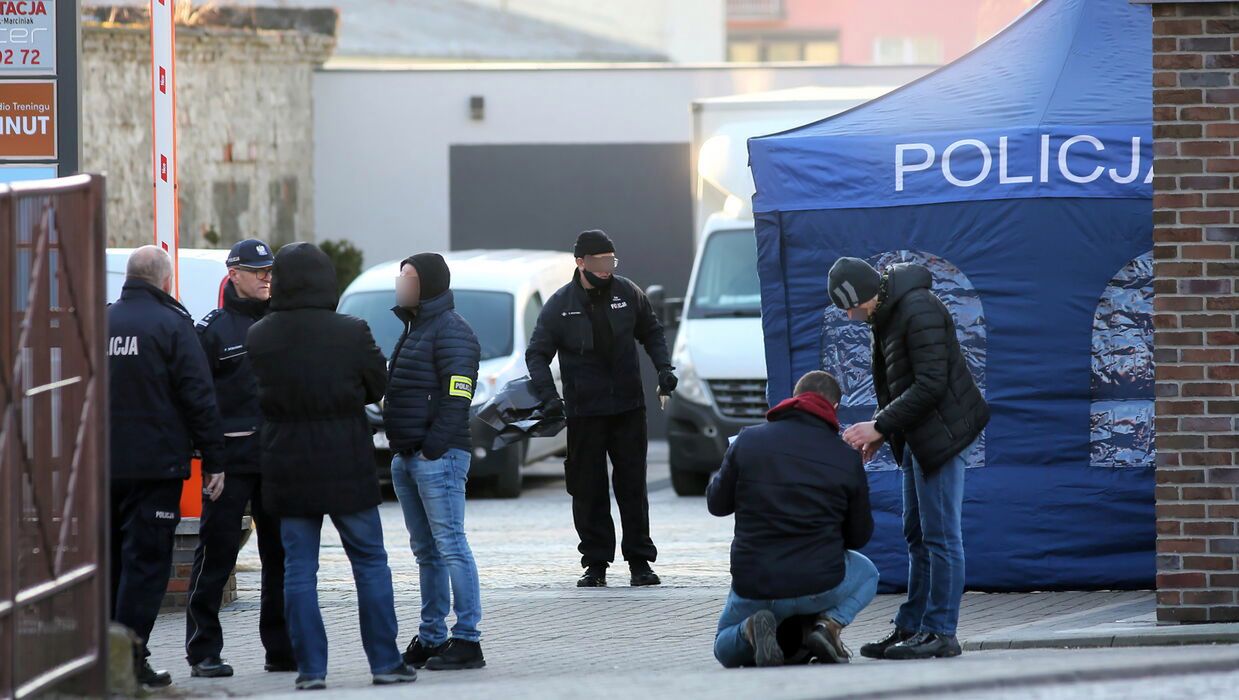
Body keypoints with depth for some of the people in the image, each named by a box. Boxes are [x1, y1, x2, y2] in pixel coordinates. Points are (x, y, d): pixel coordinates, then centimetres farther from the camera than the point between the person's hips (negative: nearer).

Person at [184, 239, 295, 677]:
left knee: (281, 555, 7)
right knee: (217, 554, -4)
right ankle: (203, 652, -1)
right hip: (231, 459, -5)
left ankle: (282, 648, 14)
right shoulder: (214, 329, -1)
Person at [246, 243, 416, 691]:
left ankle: (311, 668, 3)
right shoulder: (350, 334, -11)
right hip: (346, 467, -2)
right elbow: (379, 388, 1)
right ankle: (385, 662, 11)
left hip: (286, 467, 2)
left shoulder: (258, 338, -5)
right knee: (370, 562, 9)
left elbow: (260, 395, 3)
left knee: (298, 568, 6)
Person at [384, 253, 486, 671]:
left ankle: (467, 641, -11)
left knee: (450, 546, -10)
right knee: (426, 552, 12)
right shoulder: (414, 329, 21)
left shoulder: (451, 331, -10)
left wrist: (433, 448, -21)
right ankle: (431, 639, 16)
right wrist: (399, 448, 16)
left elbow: (456, 397, -18)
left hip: (438, 458, -10)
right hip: (407, 459, 10)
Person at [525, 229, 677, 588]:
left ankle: (640, 561, 9)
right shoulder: (560, 304, -4)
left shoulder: (627, 293, 2)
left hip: (628, 408, 1)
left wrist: (664, 368, 1)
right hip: (584, 411, -1)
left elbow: (652, 333, 17)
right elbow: (536, 354, 0)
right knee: (589, 490, 1)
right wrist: (549, 396, -14)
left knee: (633, 487, 4)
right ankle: (596, 564, 8)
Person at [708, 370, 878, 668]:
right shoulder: (847, 458, -4)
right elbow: (859, 535, 6)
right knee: (867, 574, 34)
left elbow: (717, 504, 8)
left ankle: (751, 630, -9)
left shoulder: (748, 441, -3)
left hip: (753, 586, 0)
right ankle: (829, 623, 2)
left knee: (725, 649, 29)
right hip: (820, 585, 0)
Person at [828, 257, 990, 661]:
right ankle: (913, 628, 18)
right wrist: (880, 433, 9)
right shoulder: (888, 314, 13)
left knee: (940, 535, -8)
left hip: (944, 431, -11)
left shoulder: (919, 311, -19)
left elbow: (930, 384, -23)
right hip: (919, 438, 11)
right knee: (917, 535, 13)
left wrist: (880, 426, -20)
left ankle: (940, 633, -5)